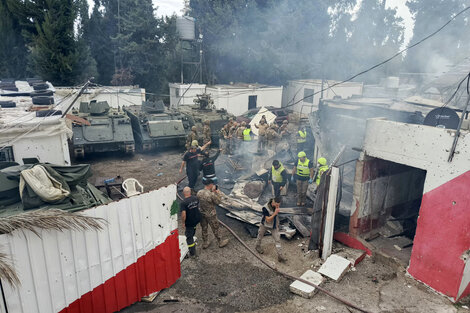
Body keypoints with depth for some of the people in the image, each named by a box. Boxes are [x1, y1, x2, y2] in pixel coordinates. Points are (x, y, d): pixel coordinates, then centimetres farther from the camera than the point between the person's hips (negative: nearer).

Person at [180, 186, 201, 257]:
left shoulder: (183, 203, -25)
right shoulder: (195, 198, -6)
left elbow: (183, 215, -28)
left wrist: (183, 223, -11)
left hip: (189, 222, -6)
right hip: (197, 219, 6)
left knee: (189, 237, 8)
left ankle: (192, 253, 15)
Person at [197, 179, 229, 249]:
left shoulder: (199, 192, -11)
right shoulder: (212, 194, -29)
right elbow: (218, 202, -14)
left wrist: (212, 191, 3)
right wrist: (218, 193, -4)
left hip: (202, 214, 5)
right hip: (210, 215, -5)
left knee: (204, 229, 22)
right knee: (215, 229, 15)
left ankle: (205, 243, 38)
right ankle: (221, 242, 34)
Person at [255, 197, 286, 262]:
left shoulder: (276, 205, -15)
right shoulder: (266, 208, -35)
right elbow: (268, 220, -31)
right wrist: (275, 213, -42)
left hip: (274, 225, 4)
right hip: (265, 224, -4)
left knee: (277, 239, -3)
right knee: (260, 235, 21)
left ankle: (280, 255, 2)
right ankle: (258, 246, 50)